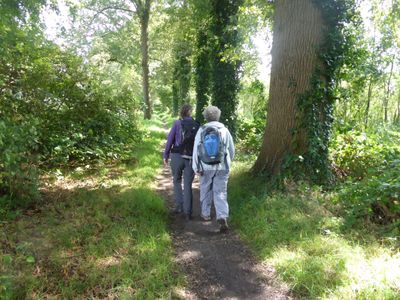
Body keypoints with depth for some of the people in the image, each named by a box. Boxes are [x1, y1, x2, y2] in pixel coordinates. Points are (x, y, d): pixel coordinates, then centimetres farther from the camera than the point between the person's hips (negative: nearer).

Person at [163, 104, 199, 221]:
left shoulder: (177, 123, -2)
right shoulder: (197, 125, 3)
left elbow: (170, 140, -4)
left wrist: (165, 156, 4)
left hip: (177, 157, -1)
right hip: (191, 159, 1)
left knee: (177, 181, 20)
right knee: (188, 185, 8)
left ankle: (179, 205, 14)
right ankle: (187, 212, 4)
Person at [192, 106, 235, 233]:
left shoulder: (201, 130, -4)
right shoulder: (224, 130, -3)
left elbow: (196, 149, -6)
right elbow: (231, 149, 5)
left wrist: (196, 167, -3)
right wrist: (228, 162, 22)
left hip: (206, 166, 1)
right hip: (222, 167, 0)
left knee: (205, 190, 19)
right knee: (221, 192, 2)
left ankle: (206, 214, 32)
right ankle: (222, 217, -12)